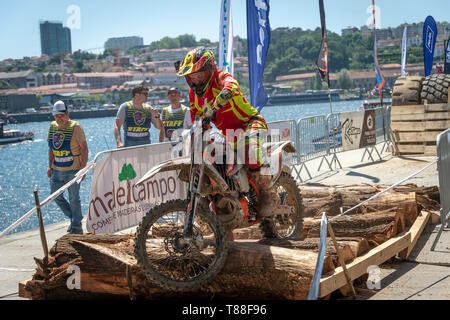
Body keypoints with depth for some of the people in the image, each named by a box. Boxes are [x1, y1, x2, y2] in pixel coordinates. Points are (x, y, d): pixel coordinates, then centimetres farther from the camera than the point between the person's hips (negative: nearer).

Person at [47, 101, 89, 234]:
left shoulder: (75, 127, -10)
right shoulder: (52, 127, 8)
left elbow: (84, 149, -10)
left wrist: (82, 168, -15)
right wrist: (50, 166, 10)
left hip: (72, 170, -6)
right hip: (56, 170, 6)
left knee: (74, 199, 0)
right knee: (56, 197, 10)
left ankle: (76, 227, 12)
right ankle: (74, 217, 30)